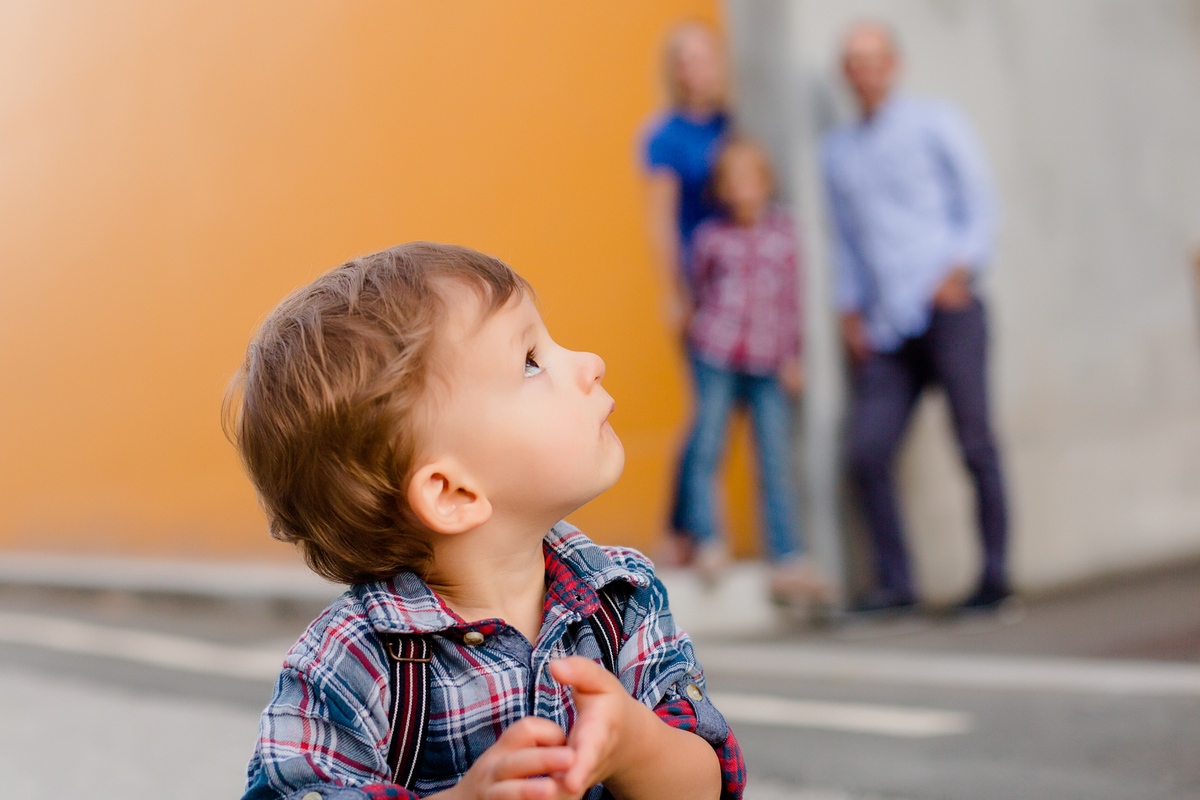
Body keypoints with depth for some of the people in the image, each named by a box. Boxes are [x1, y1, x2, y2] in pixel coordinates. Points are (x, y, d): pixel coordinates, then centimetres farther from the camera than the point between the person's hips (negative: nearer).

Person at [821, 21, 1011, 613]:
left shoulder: (935, 124, 9)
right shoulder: (837, 152, 20)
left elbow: (979, 204, 4)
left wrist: (960, 268, -11)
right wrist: (851, 309, 9)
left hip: (947, 308, -4)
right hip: (885, 330, 4)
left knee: (975, 444, -8)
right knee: (867, 453, -7)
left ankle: (994, 575, 1)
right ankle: (895, 582, 1)